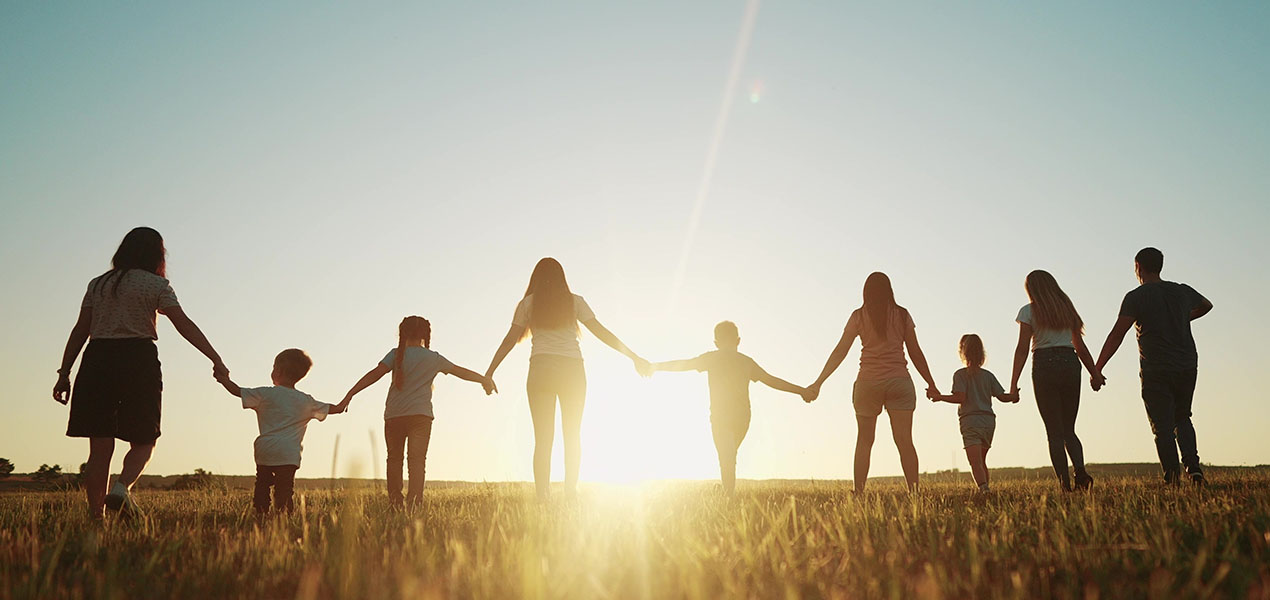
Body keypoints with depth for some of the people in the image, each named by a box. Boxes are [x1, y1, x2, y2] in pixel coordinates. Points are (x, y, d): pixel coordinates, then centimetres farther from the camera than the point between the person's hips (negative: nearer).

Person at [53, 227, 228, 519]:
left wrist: (64, 373, 13)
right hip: (139, 361, -4)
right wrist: (216, 359, -12)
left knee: (100, 447, 6)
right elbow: (184, 324, -7)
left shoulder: (98, 284, 16)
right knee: (143, 442, 7)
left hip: (97, 359, 4)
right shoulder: (155, 285, 3)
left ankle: (96, 515, 4)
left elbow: (80, 330, 11)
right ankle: (122, 487, -20)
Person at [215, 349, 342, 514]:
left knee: (262, 486, 14)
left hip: (265, 450, 0)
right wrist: (341, 407, 43)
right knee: (284, 489, -3)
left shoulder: (266, 394, 2)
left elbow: (237, 391, 6)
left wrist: (225, 380, 26)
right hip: (289, 454, 0)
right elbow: (332, 409, 20)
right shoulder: (306, 402, 9)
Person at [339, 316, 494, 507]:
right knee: (417, 458, -3)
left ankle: (394, 500, 7)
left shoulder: (396, 354, 4)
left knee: (394, 457, 13)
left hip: (394, 415, 1)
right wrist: (485, 380, 33)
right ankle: (414, 499, -18)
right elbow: (461, 371, 18)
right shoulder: (433, 358, 8)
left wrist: (350, 394, -13)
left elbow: (376, 373, -10)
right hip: (420, 414, 0)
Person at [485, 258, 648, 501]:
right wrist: (634, 356, 7)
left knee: (543, 437, 2)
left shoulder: (529, 303, 7)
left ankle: (542, 495, -4)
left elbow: (510, 339, 6)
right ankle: (571, 490, 4)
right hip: (572, 370, 1)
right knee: (573, 435, 11)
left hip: (541, 369, 0)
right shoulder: (574, 301, 8)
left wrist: (489, 372, 12)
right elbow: (601, 332, 4)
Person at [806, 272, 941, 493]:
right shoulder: (902, 315, 6)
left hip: (868, 382, 0)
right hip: (899, 380, 0)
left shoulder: (858, 316, 4)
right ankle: (914, 490, -8)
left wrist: (818, 383, 4)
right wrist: (931, 384, 16)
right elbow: (915, 353, 7)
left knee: (864, 441, 8)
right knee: (904, 440, -1)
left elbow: (839, 352, 1)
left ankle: (859, 492, 5)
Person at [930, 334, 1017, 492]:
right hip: (989, 420, 5)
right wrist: (1014, 397, 30)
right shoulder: (988, 375, 12)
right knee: (982, 461, 21)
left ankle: (984, 488, -34)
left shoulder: (960, 374, -2)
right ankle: (985, 488, 22)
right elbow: (1002, 396, 10)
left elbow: (960, 397, -14)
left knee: (975, 463, -14)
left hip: (970, 421, -5)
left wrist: (940, 397, -4)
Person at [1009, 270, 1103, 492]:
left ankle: (1065, 482, -4)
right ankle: (1080, 470, -13)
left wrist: (1014, 383, -8)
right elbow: (1080, 346, 17)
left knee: (1054, 431, 2)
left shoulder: (1029, 311, 1)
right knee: (1069, 429, 11)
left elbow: (1022, 348, -7)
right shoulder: (1067, 308, 15)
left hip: (1044, 365, -4)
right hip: (1070, 363, 4)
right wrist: (1094, 372, 26)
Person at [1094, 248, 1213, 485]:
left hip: (1156, 372, -5)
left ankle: (1172, 477, -5)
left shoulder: (1136, 297, -8)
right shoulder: (1183, 292, 9)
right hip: (1187, 367, 5)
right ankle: (1193, 467, 5)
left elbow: (1117, 335, -15)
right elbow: (1206, 305, 32)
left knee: (1163, 426, 1)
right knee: (1182, 419, 21)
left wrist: (1097, 368, -15)